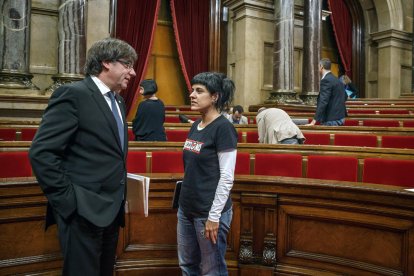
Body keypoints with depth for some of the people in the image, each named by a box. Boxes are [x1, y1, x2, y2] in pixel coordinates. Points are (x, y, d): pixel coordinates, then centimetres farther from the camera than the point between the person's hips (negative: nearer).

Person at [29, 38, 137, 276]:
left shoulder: (118, 101, 13)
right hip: (84, 213, -8)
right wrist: (68, 201, -17)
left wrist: (119, 196, 11)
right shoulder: (73, 94, -13)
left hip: (112, 210, 8)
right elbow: (41, 153, -18)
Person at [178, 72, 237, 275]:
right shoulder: (195, 125, 8)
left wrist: (214, 216, -17)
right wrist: (183, 202, 16)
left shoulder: (223, 128, -15)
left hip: (209, 212, -8)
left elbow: (227, 177, -18)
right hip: (187, 208, 8)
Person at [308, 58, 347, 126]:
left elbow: (323, 101, -24)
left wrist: (314, 121, -26)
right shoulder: (337, 80, 13)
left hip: (332, 120, -9)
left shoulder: (326, 80, -16)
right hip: (340, 117, 9)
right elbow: (345, 97, 23)